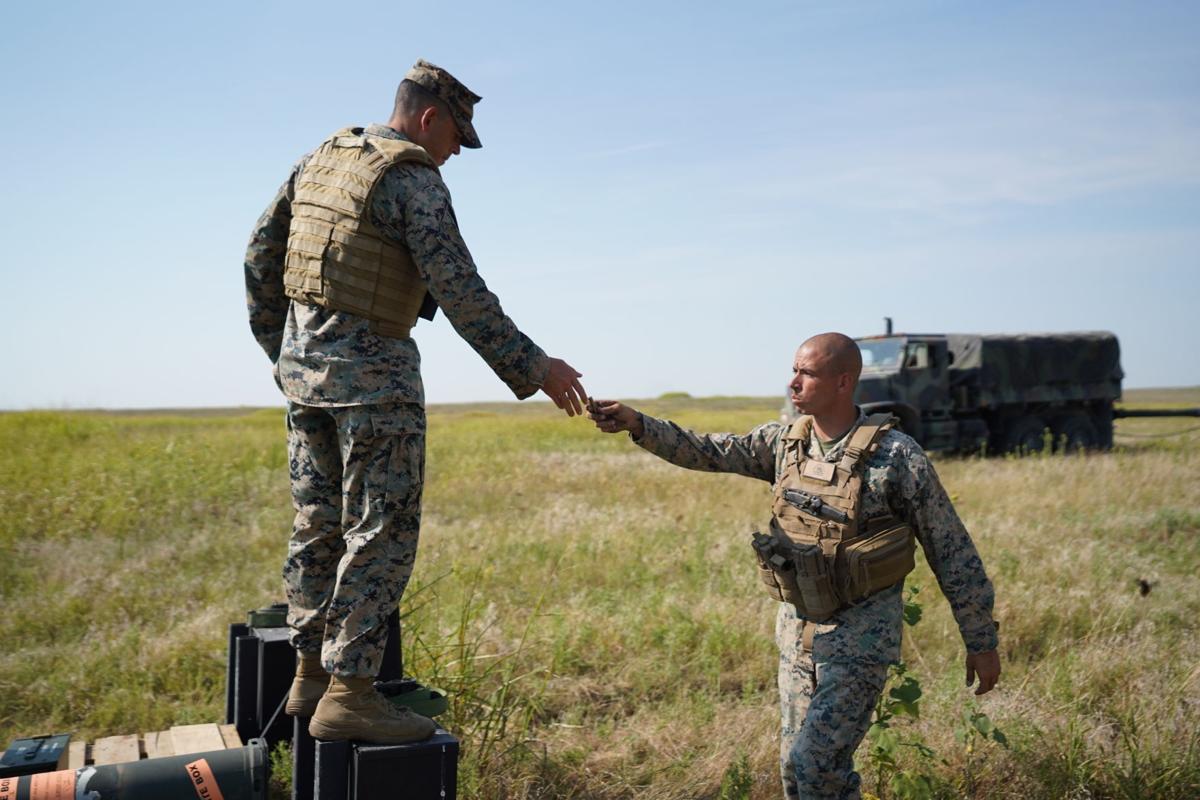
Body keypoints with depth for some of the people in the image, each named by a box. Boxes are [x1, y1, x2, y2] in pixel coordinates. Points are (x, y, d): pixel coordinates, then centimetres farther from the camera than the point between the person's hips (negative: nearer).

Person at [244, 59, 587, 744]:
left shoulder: (321, 160, 13)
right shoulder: (412, 179, -12)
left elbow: (261, 254, 17)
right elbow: (459, 291, -19)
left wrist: (280, 344, 25)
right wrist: (531, 367, -15)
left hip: (303, 365, 9)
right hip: (371, 372, -9)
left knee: (319, 525, 14)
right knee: (382, 533, -3)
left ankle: (311, 674, 23)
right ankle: (348, 695, -1)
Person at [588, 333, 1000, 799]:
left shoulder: (896, 456, -14)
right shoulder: (784, 443, 2)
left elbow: (953, 553, -9)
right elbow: (708, 451, -3)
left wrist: (982, 642, -5)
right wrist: (638, 425, -19)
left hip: (861, 634, -6)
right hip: (797, 628, 6)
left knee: (813, 762, -11)